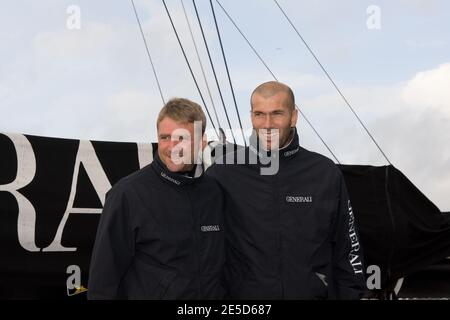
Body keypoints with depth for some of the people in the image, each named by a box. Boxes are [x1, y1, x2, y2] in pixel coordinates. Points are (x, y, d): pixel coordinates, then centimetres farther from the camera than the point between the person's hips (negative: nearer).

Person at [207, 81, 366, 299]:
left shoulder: (325, 174, -1)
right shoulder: (222, 173, -5)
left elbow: (346, 250, 4)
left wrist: (349, 294, 0)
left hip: (314, 293, 1)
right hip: (242, 293, -1)